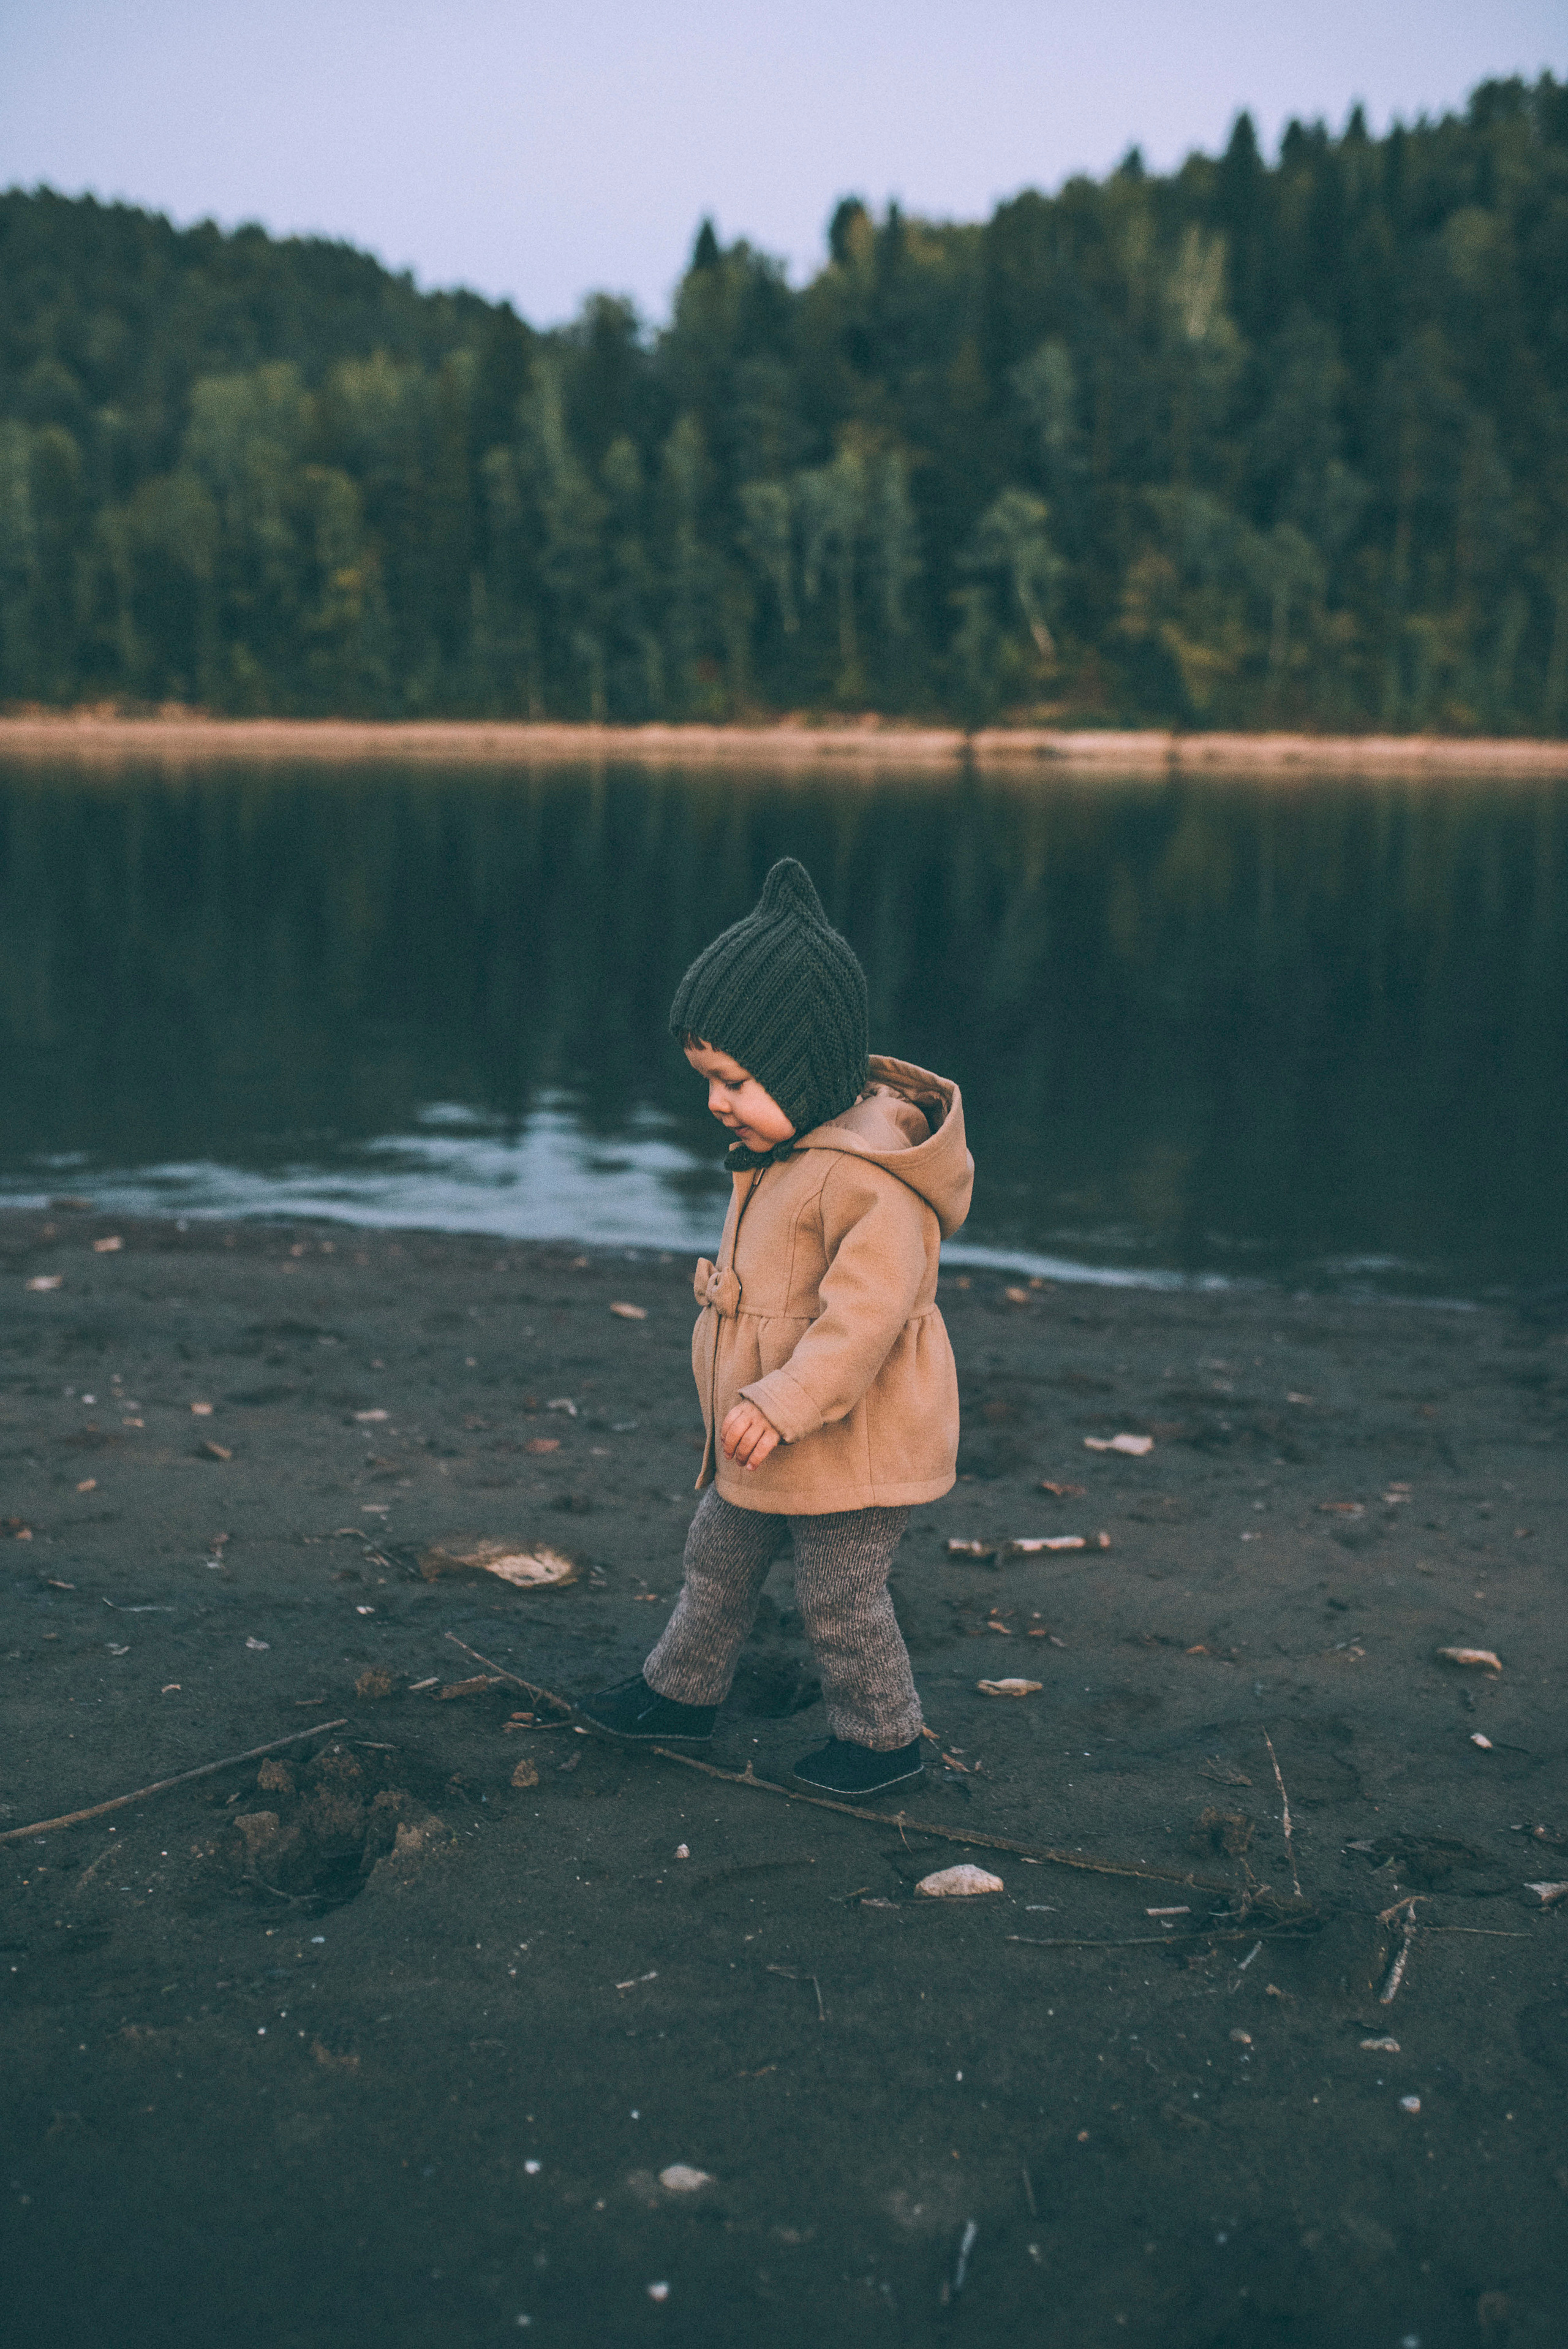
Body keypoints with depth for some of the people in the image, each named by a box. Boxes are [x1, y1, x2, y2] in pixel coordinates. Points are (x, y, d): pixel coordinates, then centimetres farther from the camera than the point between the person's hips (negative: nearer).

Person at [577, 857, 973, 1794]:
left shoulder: (868, 1174, -28)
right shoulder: (787, 1149, 5)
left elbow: (866, 1311, -32)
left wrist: (784, 1404, -33)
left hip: (850, 1445, -10)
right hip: (763, 1437, 10)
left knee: (840, 1597, 7)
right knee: (719, 1558, 22)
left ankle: (883, 1738, 27)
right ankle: (682, 1692, 41)